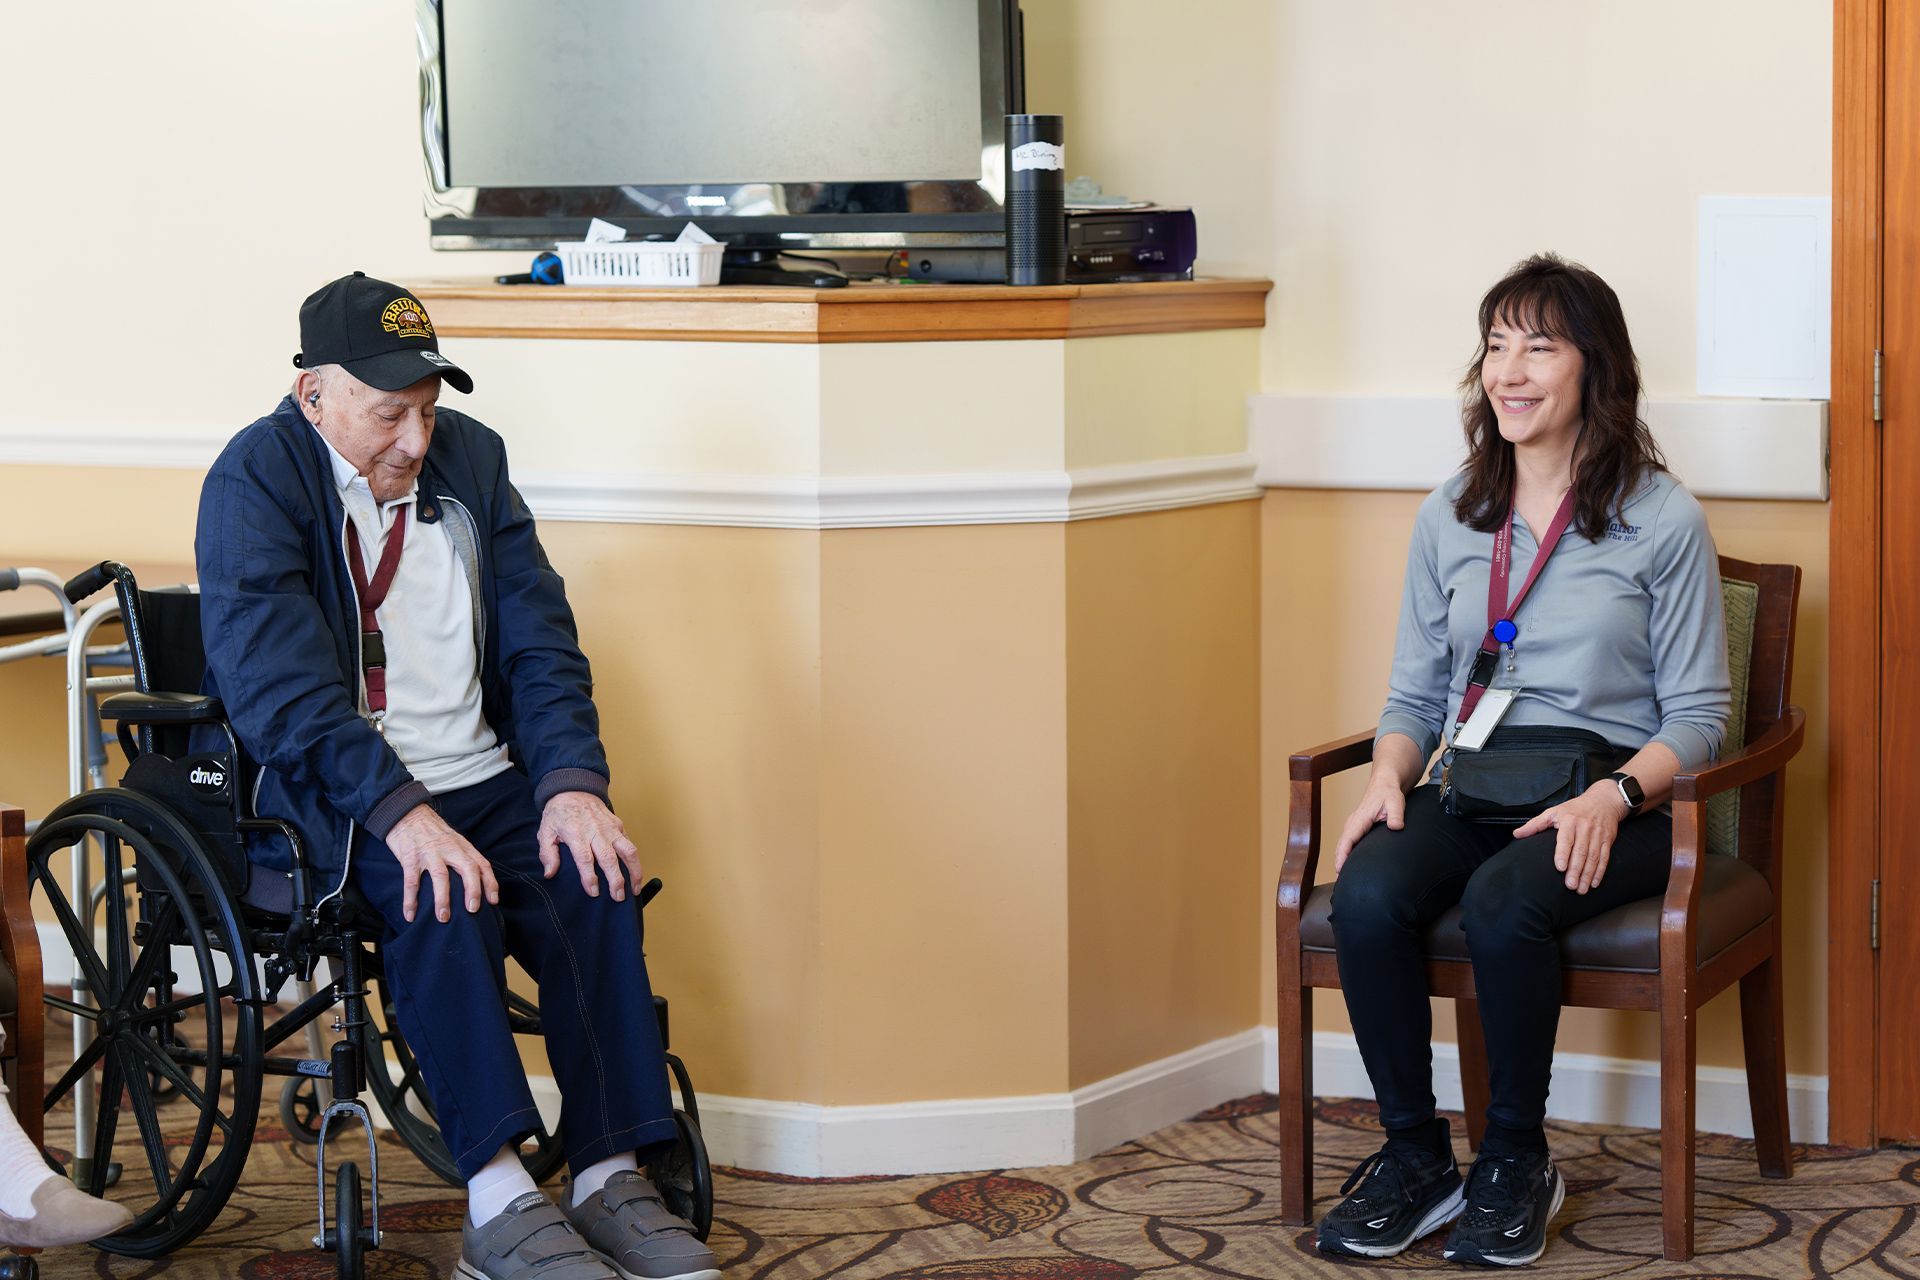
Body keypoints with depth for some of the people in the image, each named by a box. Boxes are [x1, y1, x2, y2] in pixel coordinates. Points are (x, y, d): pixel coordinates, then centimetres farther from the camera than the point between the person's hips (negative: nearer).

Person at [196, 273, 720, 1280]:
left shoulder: (467, 457, 10)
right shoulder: (255, 479, -7)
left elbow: (539, 639, 8)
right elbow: (276, 679, -18)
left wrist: (573, 782, -10)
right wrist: (397, 811, -30)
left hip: (481, 780, 5)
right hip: (330, 799, -5)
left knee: (595, 883, -22)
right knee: (442, 899, -33)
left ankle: (611, 1179, -17)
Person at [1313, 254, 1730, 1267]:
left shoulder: (1662, 520, -1)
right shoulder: (1450, 518, 13)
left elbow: (1697, 715, -1)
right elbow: (1414, 692, 16)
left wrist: (1613, 796, -19)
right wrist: (1389, 775, -6)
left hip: (1612, 803, -4)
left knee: (1502, 906, -35)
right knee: (1365, 897, -28)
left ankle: (1517, 1161, -12)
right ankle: (1414, 1155, -11)